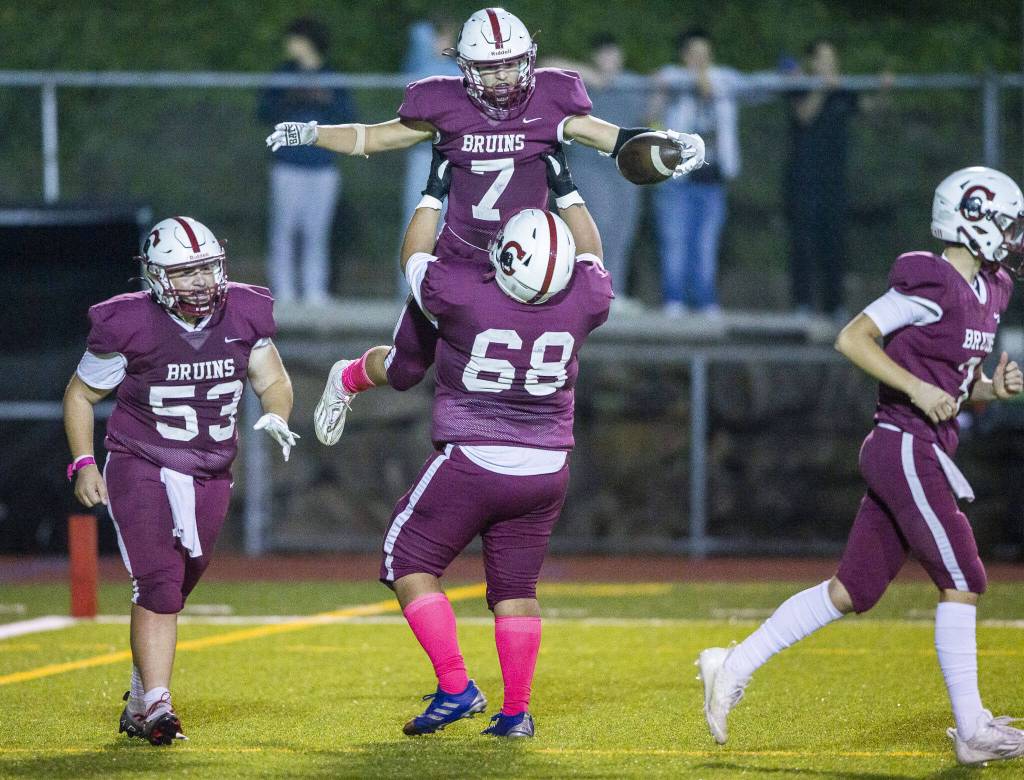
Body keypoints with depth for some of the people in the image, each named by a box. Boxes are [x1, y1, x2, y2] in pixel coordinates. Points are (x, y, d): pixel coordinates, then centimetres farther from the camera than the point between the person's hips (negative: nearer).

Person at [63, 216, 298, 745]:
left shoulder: (243, 316, -2)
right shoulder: (129, 326, -13)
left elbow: (272, 380, 10)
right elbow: (80, 394, 0)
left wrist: (276, 416, -13)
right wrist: (83, 464, -8)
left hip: (208, 480, 5)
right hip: (141, 470, -4)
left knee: (172, 592, 12)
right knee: (158, 585, -18)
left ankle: (139, 700, 28)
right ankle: (156, 708, -20)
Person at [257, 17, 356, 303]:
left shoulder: (332, 80, 9)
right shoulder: (283, 76, 9)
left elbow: (349, 118, 3)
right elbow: (264, 113, 2)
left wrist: (327, 100, -13)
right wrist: (288, 100, -14)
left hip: (323, 168, 1)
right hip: (289, 167, -1)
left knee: (317, 233, 1)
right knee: (284, 229, -6)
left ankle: (314, 292, 4)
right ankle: (283, 292, -2)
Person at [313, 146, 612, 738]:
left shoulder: (464, 295, -19)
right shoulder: (583, 303, -9)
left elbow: (416, 256, 3)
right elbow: (590, 256, 16)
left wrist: (435, 192, 16)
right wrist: (566, 188, 25)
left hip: (471, 463, -4)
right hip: (546, 469, 4)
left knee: (409, 565, 9)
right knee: (516, 589, 14)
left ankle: (455, 686, -2)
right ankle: (517, 711, 12)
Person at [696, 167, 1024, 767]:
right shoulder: (933, 285, -13)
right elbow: (851, 338, -15)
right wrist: (917, 388, -19)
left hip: (925, 456, 10)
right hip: (907, 450, -10)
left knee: (852, 593, 9)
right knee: (962, 582, -7)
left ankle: (734, 667, 13)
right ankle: (973, 732, -2)